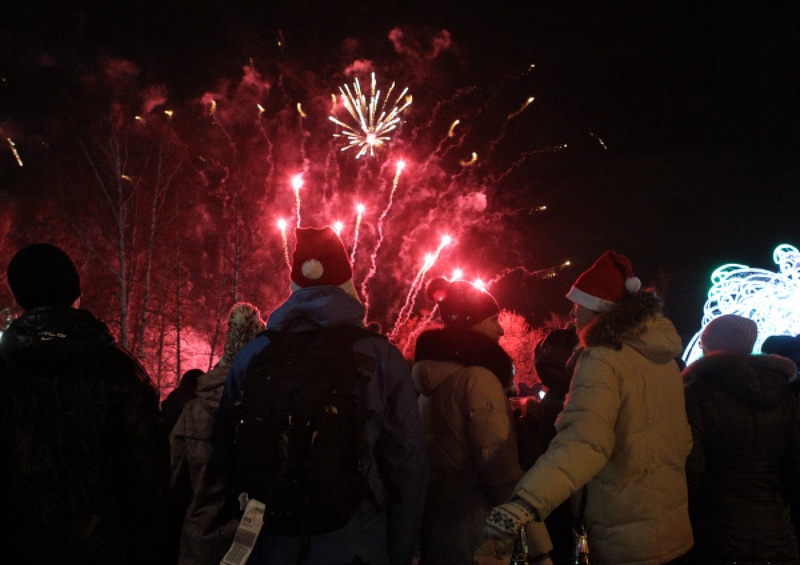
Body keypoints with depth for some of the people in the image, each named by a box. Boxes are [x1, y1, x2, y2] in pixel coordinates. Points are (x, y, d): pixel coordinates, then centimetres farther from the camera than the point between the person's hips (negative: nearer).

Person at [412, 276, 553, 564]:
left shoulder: (429, 378, 11)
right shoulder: (478, 377, -14)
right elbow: (499, 460, -20)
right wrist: (538, 542, -20)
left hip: (432, 524, 8)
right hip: (473, 530, -8)